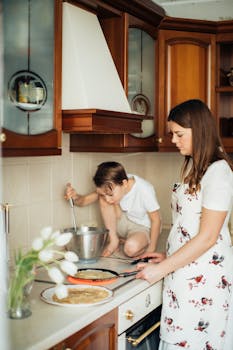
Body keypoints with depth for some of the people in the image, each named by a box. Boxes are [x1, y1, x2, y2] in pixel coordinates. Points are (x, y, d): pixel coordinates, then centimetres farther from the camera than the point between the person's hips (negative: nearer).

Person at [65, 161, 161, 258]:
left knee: (131, 248, -38)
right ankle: (114, 240, -9)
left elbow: (156, 220, -20)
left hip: (142, 228, -5)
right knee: (102, 199, -20)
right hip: (123, 223, 5)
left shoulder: (145, 190, -31)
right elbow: (85, 200, -17)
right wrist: (75, 197, -40)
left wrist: (151, 249, -19)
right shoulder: (110, 186, -18)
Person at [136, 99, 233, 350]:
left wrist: (162, 268, -15)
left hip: (203, 275, -7)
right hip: (182, 270, 7)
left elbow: (207, 237, -18)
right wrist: (169, 256, 7)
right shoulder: (193, 165, 12)